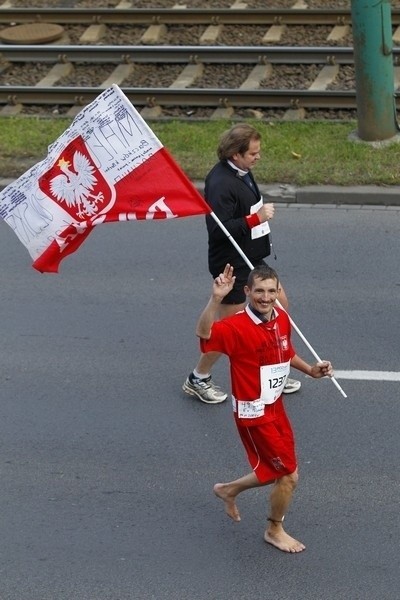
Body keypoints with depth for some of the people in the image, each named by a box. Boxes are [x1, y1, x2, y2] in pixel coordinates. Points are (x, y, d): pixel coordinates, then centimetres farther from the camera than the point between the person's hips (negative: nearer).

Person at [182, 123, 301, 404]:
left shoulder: (243, 173, 5)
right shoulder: (220, 184, -25)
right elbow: (219, 229, -31)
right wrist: (257, 218, -29)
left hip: (251, 258, 10)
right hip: (232, 264, -10)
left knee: (280, 305, 16)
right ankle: (198, 379, 19)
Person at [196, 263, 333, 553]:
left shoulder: (282, 319, -2)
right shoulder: (238, 327, -26)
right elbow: (205, 334, -46)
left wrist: (310, 370, 6)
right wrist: (216, 299, -58)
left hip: (275, 407, 8)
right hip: (254, 414, -8)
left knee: (279, 471, 21)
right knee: (289, 475, 1)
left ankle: (230, 489, 45)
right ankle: (275, 530, 27)